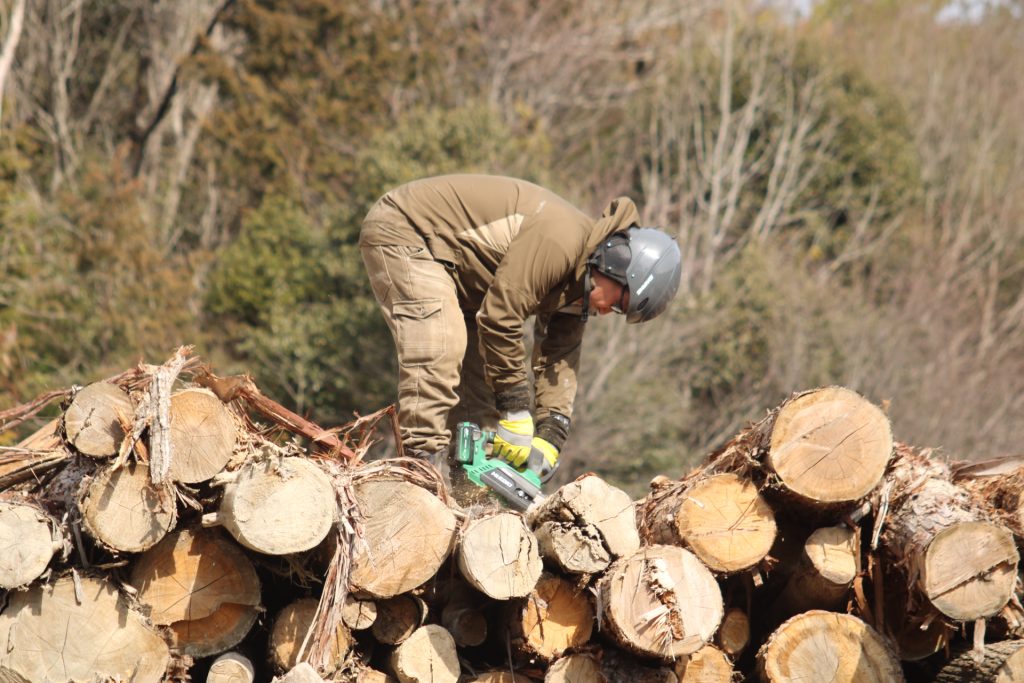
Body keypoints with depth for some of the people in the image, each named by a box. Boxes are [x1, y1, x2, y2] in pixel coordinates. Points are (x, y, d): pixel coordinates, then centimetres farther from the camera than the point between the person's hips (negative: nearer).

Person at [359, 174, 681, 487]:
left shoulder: (578, 276, 1)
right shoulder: (559, 242, -31)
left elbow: (560, 356, 4)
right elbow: (500, 319, -31)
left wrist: (551, 438, -7)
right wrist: (516, 412, -23)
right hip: (403, 230, -10)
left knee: (479, 362, 6)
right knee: (440, 349, -25)